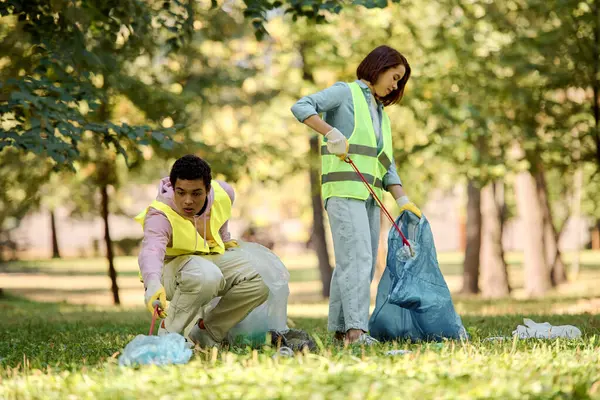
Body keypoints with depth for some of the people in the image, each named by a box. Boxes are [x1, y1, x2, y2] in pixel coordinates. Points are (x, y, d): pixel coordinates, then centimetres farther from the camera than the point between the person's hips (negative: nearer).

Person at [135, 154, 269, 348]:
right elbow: (151, 250, -54)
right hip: (172, 265, -7)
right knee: (205, 276, -41)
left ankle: (206, 331, 1)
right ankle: (169, 332, -18)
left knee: (260, 282, -15)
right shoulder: (160, 215, -33)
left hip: (212, 258, 7)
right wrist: (153, 284, -73)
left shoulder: (222, 193, -14)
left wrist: (225, 239, 24)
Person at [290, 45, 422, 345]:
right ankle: (355, 329, -24)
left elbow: (387, 165, 19)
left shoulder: (381, 114, 25)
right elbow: (301, 107, -11)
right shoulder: (346, 93, 3)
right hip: (344, 189, -8)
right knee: (357, 258, -18)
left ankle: (340, 328, 12)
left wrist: (402, 200, 6)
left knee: (359, 264, 7)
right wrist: (332, 133, -23)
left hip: (370, 196, 8)